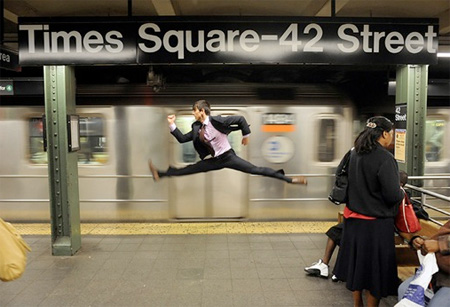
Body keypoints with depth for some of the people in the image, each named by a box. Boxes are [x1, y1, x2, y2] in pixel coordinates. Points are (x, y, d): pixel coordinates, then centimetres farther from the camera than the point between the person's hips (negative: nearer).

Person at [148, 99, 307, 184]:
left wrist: (246, 136, -7)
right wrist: (172, 125, -1)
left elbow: (241, 119, -17)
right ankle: (161, 174, 6)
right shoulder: (197, 128, 1)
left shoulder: (216, 120, -20)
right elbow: (182, 139, 7)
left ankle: (288, 179, -11)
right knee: (188, 169, 2)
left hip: (229, 156, -6)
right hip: (215, 160, 6)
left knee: (256, 170, -13)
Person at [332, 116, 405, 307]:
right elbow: (393, 195, -20)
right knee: (375, 268, 9)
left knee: (357, 262, 19)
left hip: (354, 219, 7)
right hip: (376, 223, -7)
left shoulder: (355, 154, 3)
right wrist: (401, 192, -1)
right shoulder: (384, 158, -20)